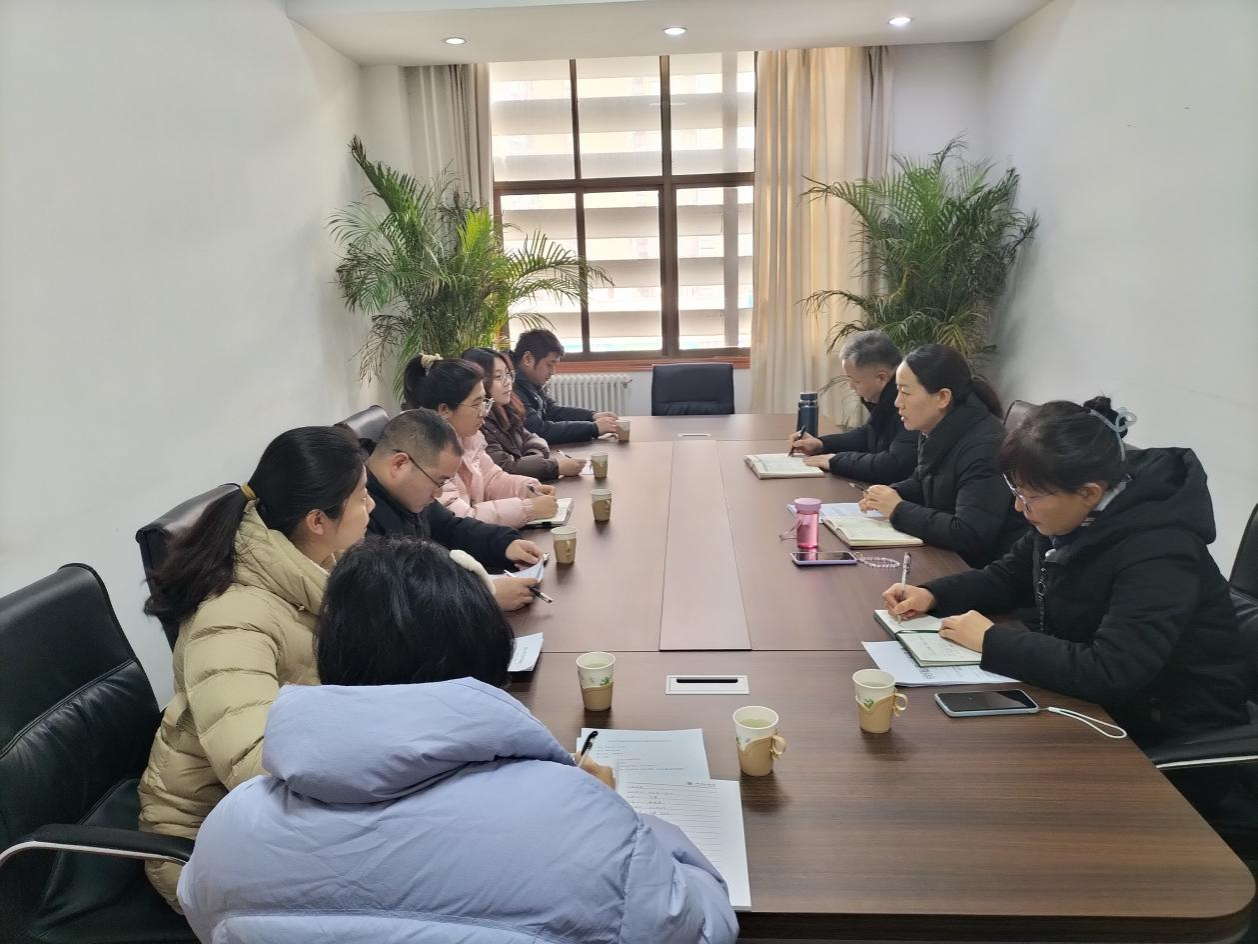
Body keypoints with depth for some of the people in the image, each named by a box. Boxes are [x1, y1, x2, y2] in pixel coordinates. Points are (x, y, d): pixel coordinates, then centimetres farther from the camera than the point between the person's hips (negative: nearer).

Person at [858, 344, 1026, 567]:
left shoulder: (984, 447, -24)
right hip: (948, 557, 8)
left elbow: (970, 536, -29)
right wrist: (890, 494, 1)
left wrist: (899, 510, -20)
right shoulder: (939, 432, 4)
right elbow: (921, 483, 23)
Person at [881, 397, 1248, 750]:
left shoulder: (1157, 553, -31)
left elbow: (1109, 672, -38)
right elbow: (1008, 575, 9)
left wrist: (992, 641, -29)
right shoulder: (1071, 517, -6)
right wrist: (932, 595, -8)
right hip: (1095, 695, 7)